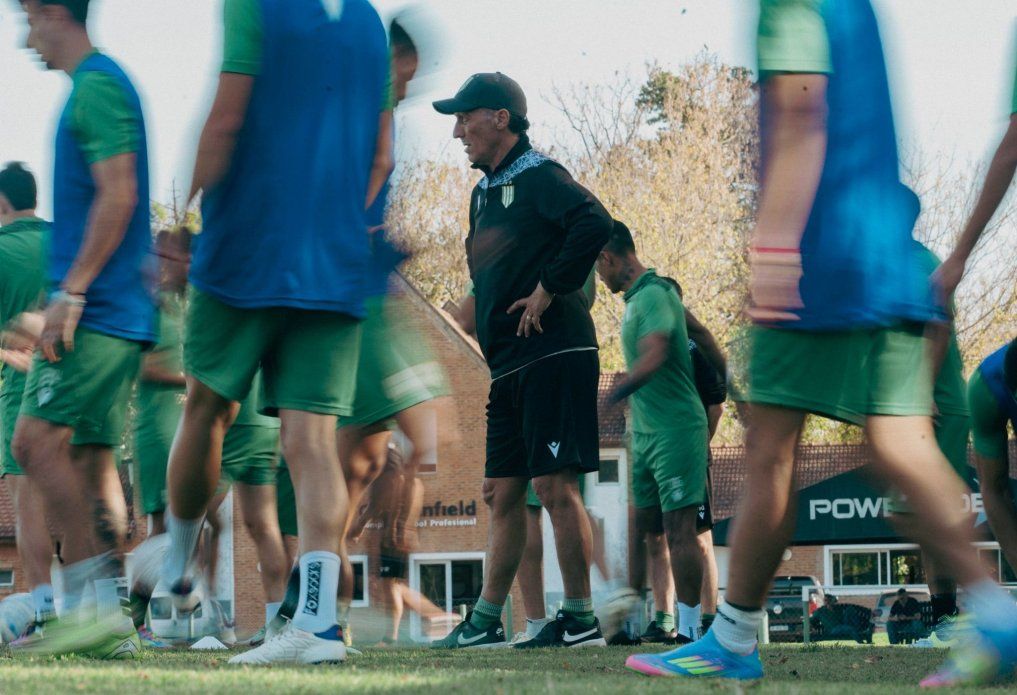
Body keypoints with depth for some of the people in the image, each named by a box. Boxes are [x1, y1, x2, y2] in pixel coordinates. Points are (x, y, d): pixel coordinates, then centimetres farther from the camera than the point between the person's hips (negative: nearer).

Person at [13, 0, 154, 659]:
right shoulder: (104, 86, 21)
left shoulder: (96, 87, -10)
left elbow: (117, 195, -20)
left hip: (96, 308, -10)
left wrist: (71, 290, -20)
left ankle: (93, 601, -19)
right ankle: (108, 616, 7)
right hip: (121, 313, 10)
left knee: (39, 439, -16)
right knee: (90, 456, 8)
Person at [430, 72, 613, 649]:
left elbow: (595, 224, -25)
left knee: (556, 487, -11)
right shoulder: (485, 193, 20)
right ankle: (487, 621, 14)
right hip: (508, 365, 9)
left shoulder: (539, 177, -7)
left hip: (553, 356, -9)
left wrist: (549, 288, -19)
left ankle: (582, 619, -7)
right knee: (504, 492, 10)